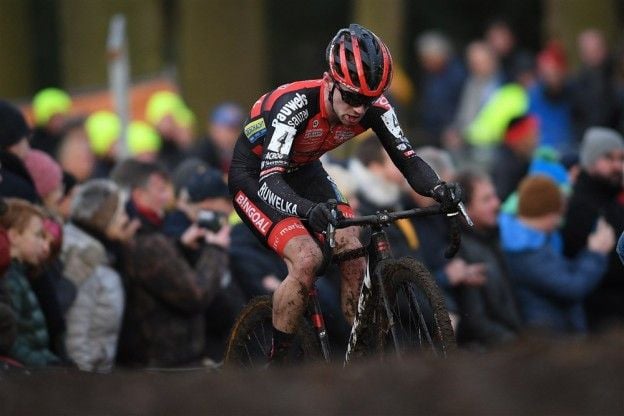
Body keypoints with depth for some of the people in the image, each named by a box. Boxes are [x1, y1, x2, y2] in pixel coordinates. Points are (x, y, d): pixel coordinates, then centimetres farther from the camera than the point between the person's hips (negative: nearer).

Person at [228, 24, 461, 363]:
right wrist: (307, 209, -66)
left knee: (354, 256, -14)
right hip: (255, 177, -5)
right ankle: (274, 367, -13)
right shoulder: (295, 103, -38)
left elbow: (406, 158, -23)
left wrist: (437, 188, -45)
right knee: (306, 258, -27)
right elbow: (269, 180, -45)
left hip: (303, 173, 5)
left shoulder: (374, 107, -22)